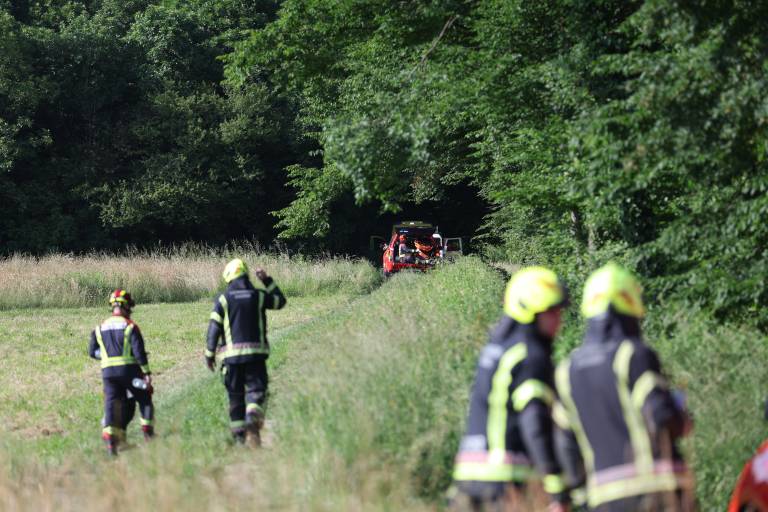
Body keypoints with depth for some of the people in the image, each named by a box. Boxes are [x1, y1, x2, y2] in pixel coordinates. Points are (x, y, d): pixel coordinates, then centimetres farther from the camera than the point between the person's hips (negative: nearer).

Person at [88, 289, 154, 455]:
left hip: (108, 371, 3)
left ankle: (109, 437, -17)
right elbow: (139, 350, -12)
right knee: (144, 398, 15)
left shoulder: (100, 328, 9)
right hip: (130, 369, -3)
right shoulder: (130, 326, -6)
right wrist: (147, 372, -11)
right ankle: (147, 431, 12)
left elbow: (92, 351, 10)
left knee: (112, 404, 0)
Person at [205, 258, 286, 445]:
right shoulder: (258, 296, 3)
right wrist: (267, 281, 26)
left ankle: (238, 435, 8)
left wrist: (209, 354, 3)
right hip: (255, 352, 0)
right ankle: (253, 418, -32)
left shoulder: (223, 299, 0)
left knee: (235, 396, 8)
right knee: (256, 390, -3)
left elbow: (214, 328, -2)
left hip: (231, 354, 0)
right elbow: (280, 301, 22)